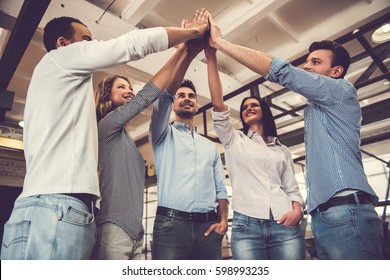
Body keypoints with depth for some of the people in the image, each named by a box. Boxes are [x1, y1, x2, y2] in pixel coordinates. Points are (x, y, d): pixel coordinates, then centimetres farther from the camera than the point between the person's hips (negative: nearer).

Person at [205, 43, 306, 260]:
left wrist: (298, 210, -7)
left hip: (284, 225, 2)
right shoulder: (233, 141, 14)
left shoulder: (282, 150, 22)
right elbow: (218, 105, 0)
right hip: (246, 225, -2)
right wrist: (211, 58, -5)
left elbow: (292, 188, 16)